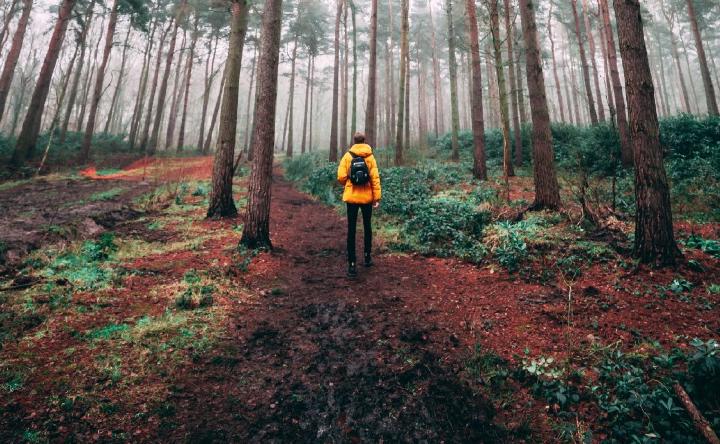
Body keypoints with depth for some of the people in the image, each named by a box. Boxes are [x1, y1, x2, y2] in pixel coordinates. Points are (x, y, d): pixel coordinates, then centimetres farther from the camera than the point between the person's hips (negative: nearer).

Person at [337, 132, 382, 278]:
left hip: (351, 197, -1)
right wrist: (377, 197, -3)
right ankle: (368, 256, 28)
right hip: (367, 197, 1)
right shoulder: (370, 156, -1)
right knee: (367, 227, 19)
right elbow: (375, 178, -6)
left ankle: (352, 264, 0)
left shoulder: (347, 156, -2)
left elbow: (341, 177, -7)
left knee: (351, 229, 2)